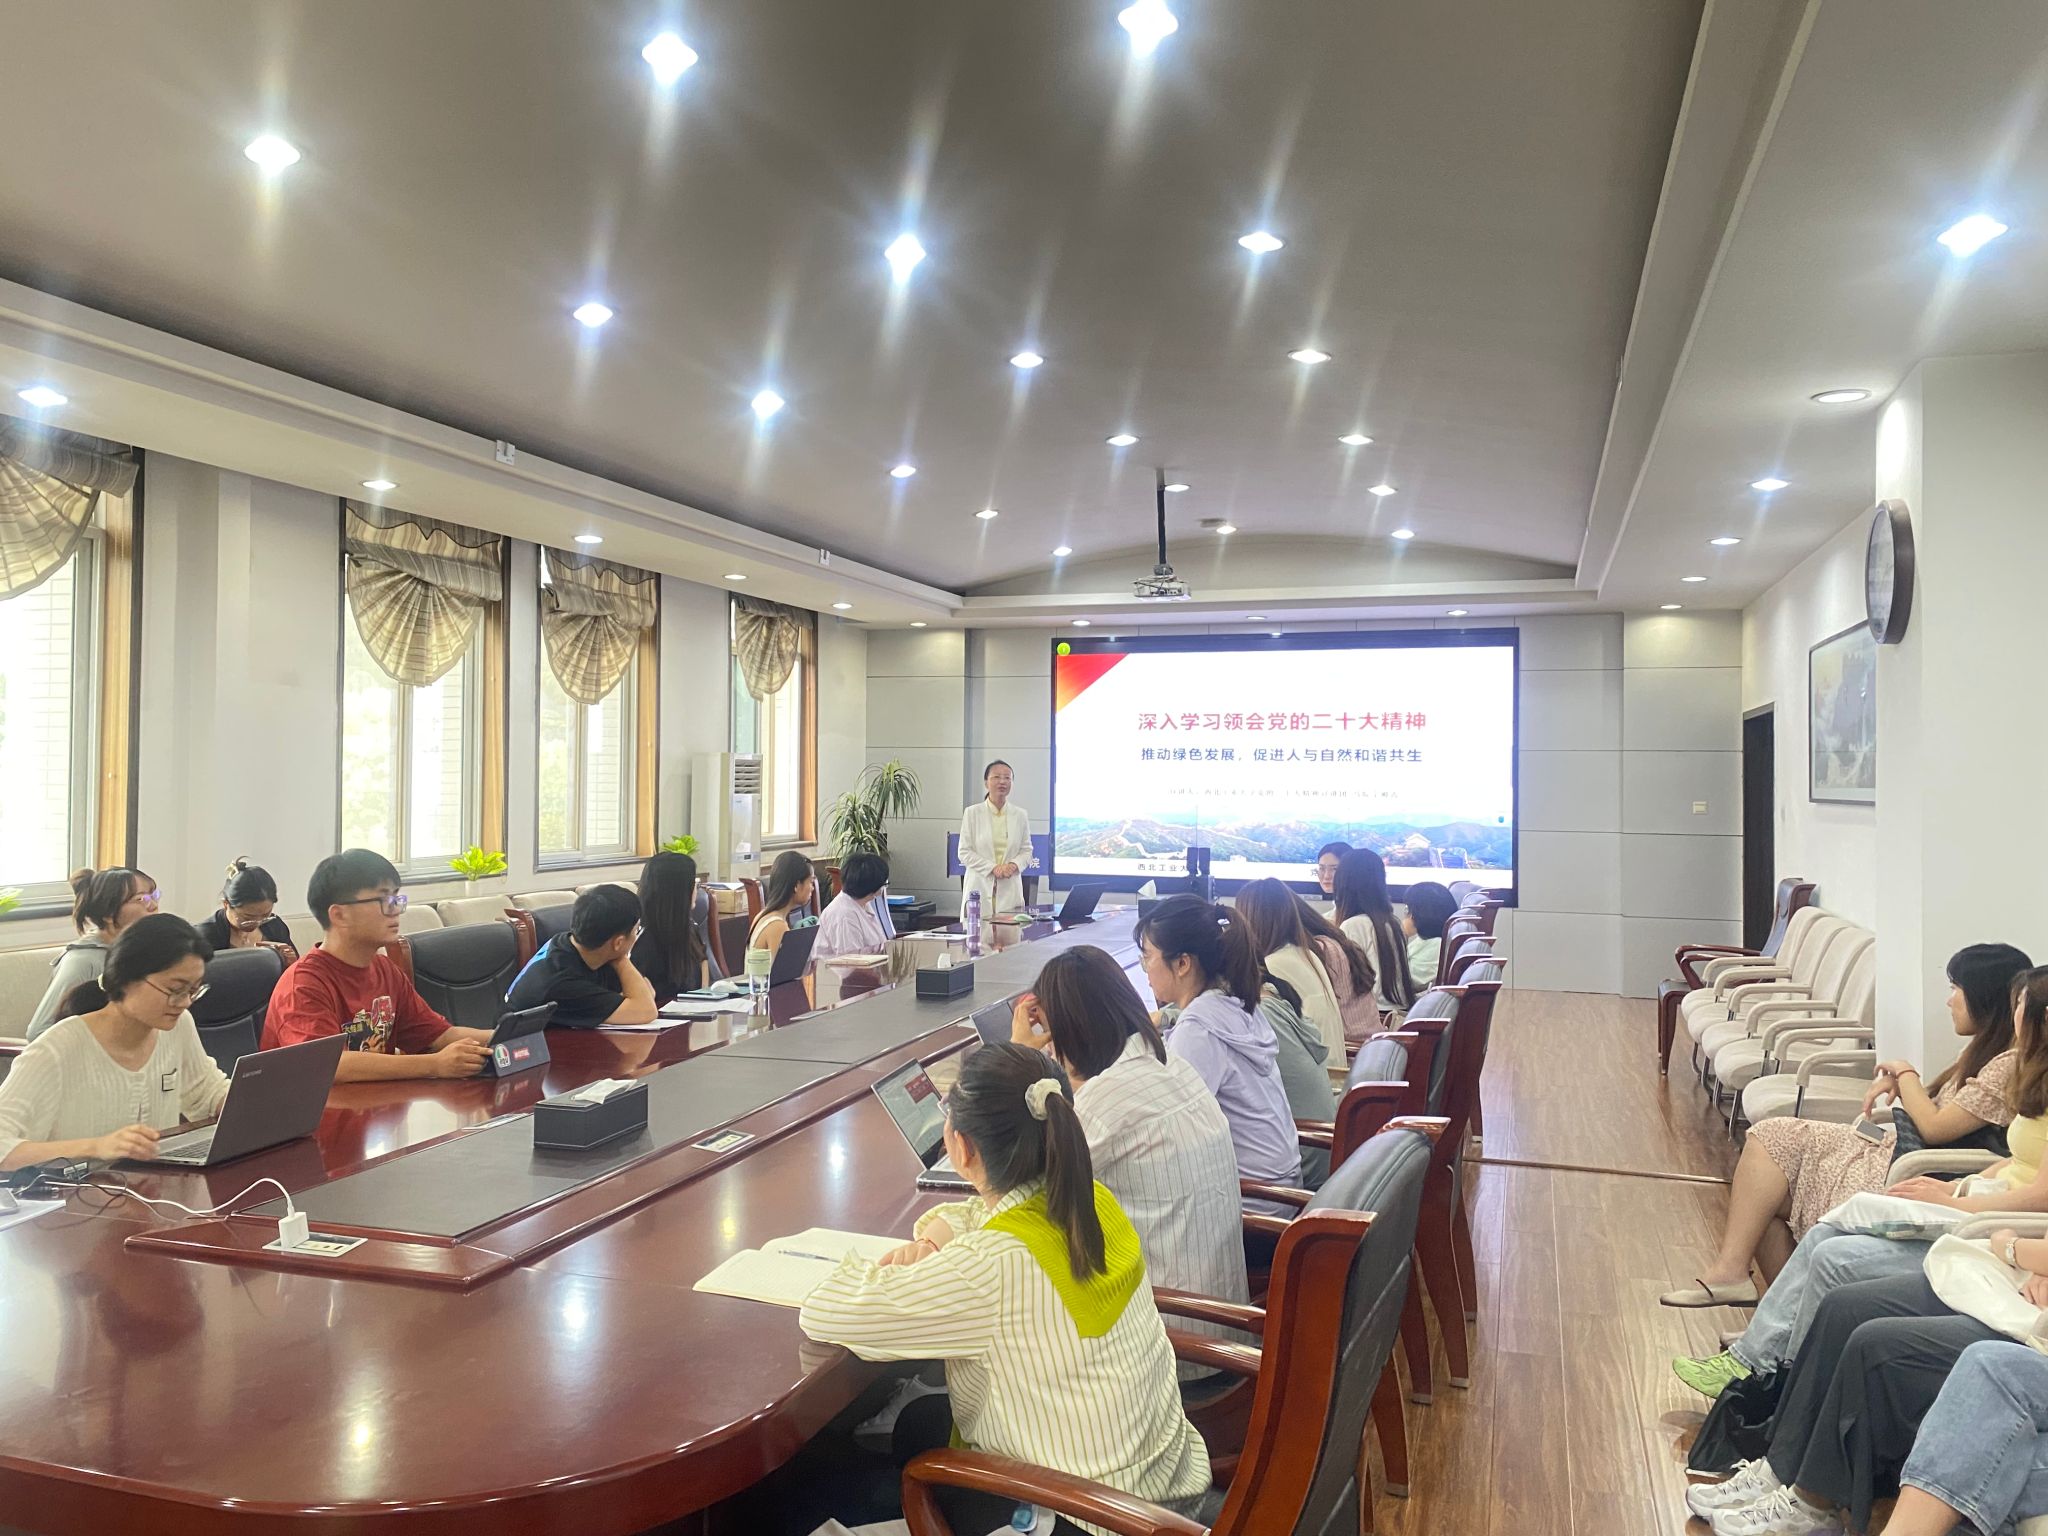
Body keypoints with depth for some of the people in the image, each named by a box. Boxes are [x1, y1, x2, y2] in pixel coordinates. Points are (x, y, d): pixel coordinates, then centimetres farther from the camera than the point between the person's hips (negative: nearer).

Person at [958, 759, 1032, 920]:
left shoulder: (1020, 815, 8)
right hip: (980, 887, -2)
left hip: (1010, 890, 2)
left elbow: (1027, 850, 12)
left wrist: (1014, 865, -9)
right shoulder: (972, 813, 2)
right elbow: (964, 852, -1)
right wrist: (993, 868, -12)